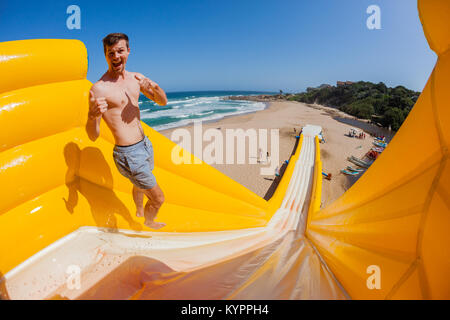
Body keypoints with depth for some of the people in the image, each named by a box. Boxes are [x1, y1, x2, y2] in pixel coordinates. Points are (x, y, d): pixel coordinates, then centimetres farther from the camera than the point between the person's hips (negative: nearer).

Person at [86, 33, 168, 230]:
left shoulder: (135, 78, 2)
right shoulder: (99, 89, -19)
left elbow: (163, 102, 6)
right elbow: (93, 136, -18)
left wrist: (154, 87, -16)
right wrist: (92, 116, -40)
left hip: (145, 145, 7)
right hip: (129, 154, -7)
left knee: (140, 185, 33)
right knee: (158, 198, 6)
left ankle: (139, 212, 63)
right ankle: (149, 222, 40)